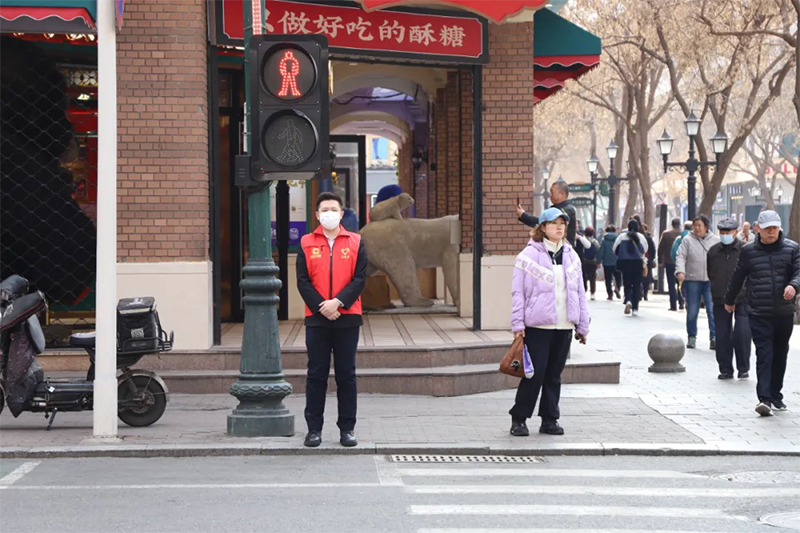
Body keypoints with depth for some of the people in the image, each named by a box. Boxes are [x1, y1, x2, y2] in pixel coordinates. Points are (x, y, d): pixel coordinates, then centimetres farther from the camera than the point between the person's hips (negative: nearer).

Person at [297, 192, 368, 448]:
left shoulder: (355, 242, 6)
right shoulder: (306, 244, 6)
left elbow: (360, 278, -1)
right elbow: (303, 281, 1)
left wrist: (338, 302, -14)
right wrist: (322, 307, -11)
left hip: (347, 317, 0)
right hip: (316, 319, 0)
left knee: (346, 375, 4)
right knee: (316, 374, 3)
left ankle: (347, 429, 10)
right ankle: (314, 429, 9)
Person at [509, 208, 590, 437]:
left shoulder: (571, 256, 12)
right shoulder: (529, 255, -4)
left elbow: (580, 293, 16)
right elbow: (518, 292, -5)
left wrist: (583, 325, 13)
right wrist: (518, 324, -9)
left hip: (564, 326, 5)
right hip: (537, 325, -5)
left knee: (554, 375, 10)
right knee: (535, 373, -6)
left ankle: (549, 420, 18)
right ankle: (518, 419, 5)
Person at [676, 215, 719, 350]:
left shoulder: (716, 240, 9)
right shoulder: (687, 240, 4)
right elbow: (681, 257, -2)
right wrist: (680, 271, -18)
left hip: (711, 281, 0)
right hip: (692, 280, 0)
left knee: (713, 310, -9)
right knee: (692, 311, 5)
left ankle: (714, 337, -9)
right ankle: (692, 337, 19)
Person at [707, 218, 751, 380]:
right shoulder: (713, 251, 7)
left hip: (742, 299, -3)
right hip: (720, 300, 3)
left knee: (742, 333, -10)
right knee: (722, 336, 4)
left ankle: (743, 368, 6)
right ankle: (726, 370, 13)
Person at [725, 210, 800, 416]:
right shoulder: (749, 251, 5)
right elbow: (738, 277, 17)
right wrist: (730, 300, 27)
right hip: (759, 314, -2)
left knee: (780, 355, 13)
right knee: (764, 355, -11)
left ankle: (776, 395, 25)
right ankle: (765, 398, -18)